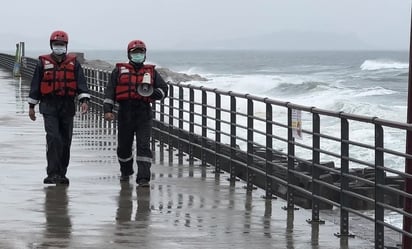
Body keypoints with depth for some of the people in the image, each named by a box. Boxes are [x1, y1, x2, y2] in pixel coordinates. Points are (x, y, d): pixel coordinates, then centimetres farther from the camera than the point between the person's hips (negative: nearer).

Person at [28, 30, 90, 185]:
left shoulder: (73, 63, 7)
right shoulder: (43, 63, 5)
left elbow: (81, 82, -1)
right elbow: (35, 85, 9)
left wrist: (84, 100, -16)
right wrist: (31, 106, 8)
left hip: (67, 107, 2)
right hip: (49, 106, -2)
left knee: (65, 141, 7)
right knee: (53, 138, -15)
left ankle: (61, 174, 18)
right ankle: (52, 173, -15)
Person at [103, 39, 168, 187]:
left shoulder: (151, 72, 12)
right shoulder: (119, 71, 9)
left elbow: (164, 89, 11)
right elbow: (110, 91, 4)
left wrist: (152, 93, -11)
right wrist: (107, 109, -8)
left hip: (144, 114, -1)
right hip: (125, 113, 1)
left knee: (144, 146, -11)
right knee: (124, 146, 13)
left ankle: (143, 177, -14)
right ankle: (125, 172, 37)